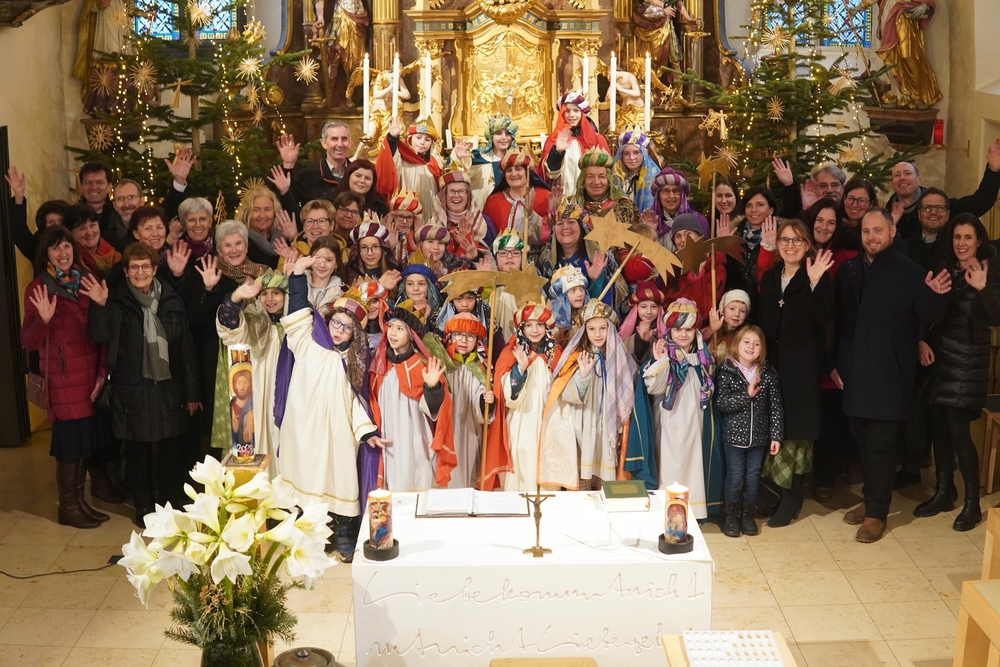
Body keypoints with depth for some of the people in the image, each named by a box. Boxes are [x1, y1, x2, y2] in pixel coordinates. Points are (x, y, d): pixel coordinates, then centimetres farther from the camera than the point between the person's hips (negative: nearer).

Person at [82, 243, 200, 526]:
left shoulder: (172, 301, 1)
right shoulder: (118, 300, -2)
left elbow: (187, 348, 3)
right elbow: (101, 337, -13)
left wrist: (192, 392, 2)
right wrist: (99, 307, -30)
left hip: (169, 386, 1)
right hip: (132, 389, -1)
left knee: (172, 449, 7)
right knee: (137, 449, 9)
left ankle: (171, 501, 24)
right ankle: (143, 505, 23)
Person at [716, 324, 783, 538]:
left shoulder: (768, 374, -2)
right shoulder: (726, 372, -9)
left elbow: (776, 407, -1)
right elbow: (721, 403, -16)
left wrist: (776, 436, -4)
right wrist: (747, 395, -24)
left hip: (758, 436, 2)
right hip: (734, 435, -2)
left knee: (753, 476, 11)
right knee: (735, 476, 4)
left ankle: (748, 514, 29)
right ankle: (731, 515, 23)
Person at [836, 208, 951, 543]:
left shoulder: (910, 273, -6)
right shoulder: (848, 270, 5)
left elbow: (928, 317, -9)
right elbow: (837, 319, 7)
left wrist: (935, 296, -29)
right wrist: (833, 362, 5)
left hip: (889, 374, -4)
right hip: (854, 372, 4)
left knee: (880, 445, 0)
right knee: (863, 441, 13)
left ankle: (877, 513, 11)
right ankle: (872, 499, 29)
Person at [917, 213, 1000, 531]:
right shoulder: (942, 269, 8)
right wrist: (921, 341, -6)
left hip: (968, 360, -4)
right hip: (938, 356, 4)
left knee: (958, 430, -8)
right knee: (939, 427, 7)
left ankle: (972, 503, 4)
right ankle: (943, 492, 22)